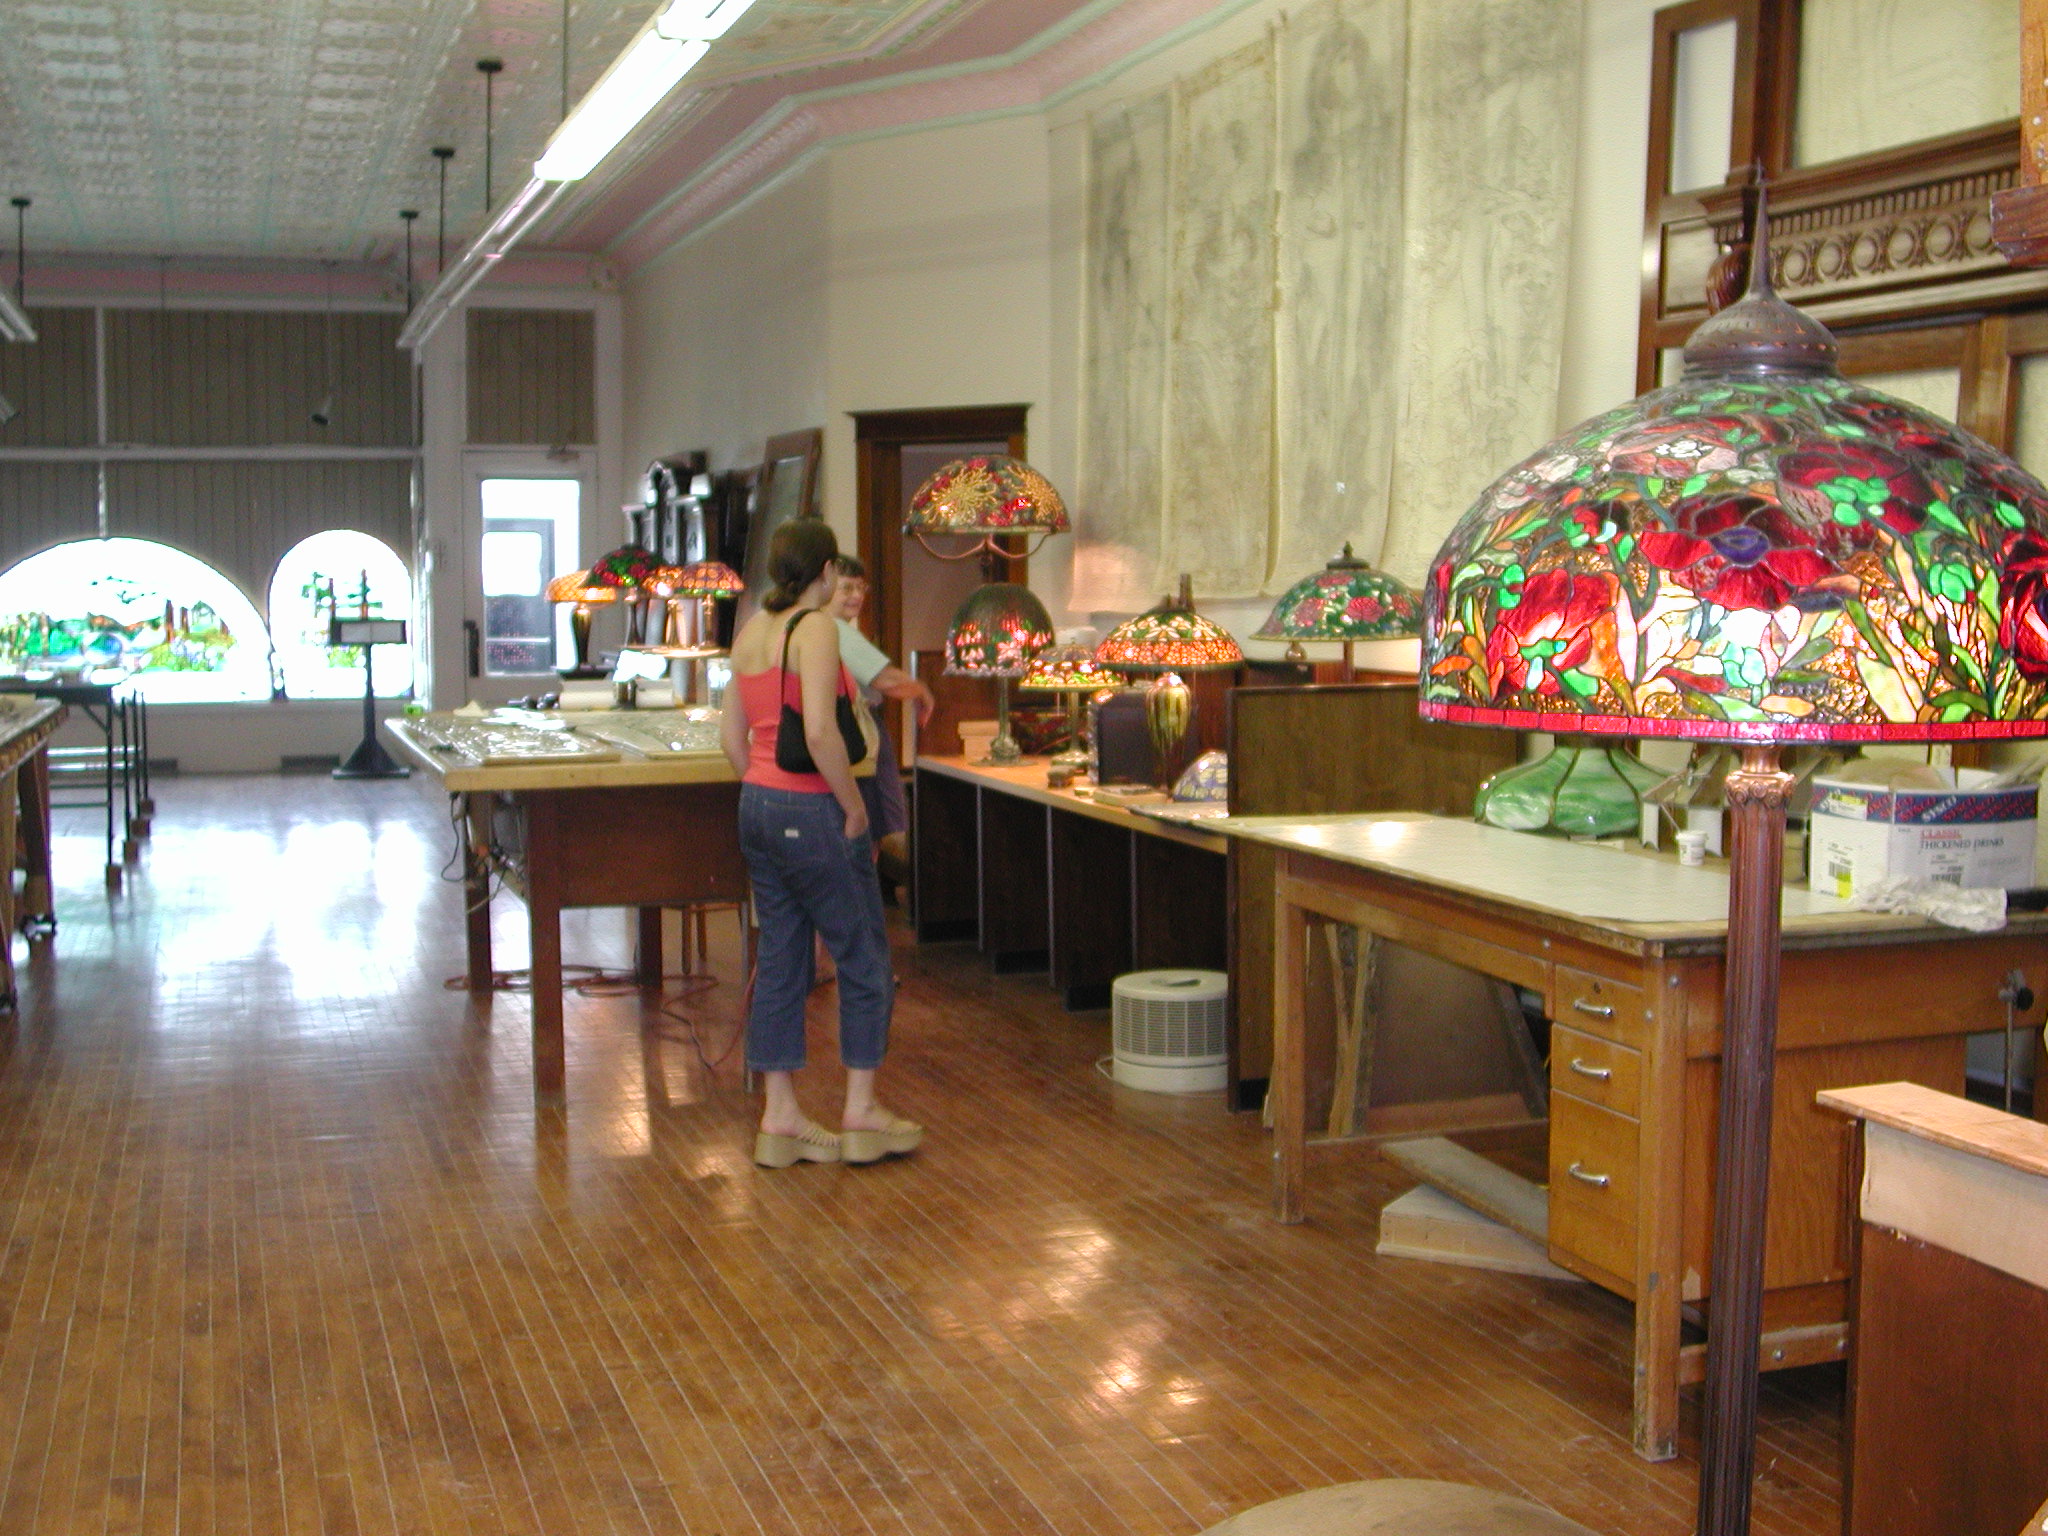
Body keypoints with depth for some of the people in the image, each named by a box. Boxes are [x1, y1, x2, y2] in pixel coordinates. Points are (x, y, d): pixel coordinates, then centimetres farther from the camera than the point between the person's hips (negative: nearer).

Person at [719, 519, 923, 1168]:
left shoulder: (750, 632, 10)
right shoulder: (816, 629, -14)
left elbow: (732, 735, 13)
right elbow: (820, 732, -24)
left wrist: (764, 790, 18)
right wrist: (853, 805, -14)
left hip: (758, 805, 8)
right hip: (811, 810, -8)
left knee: (780, 959, 12)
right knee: (863, 957, 6)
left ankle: (780, 1114, 16)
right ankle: (860, 1110, 13)